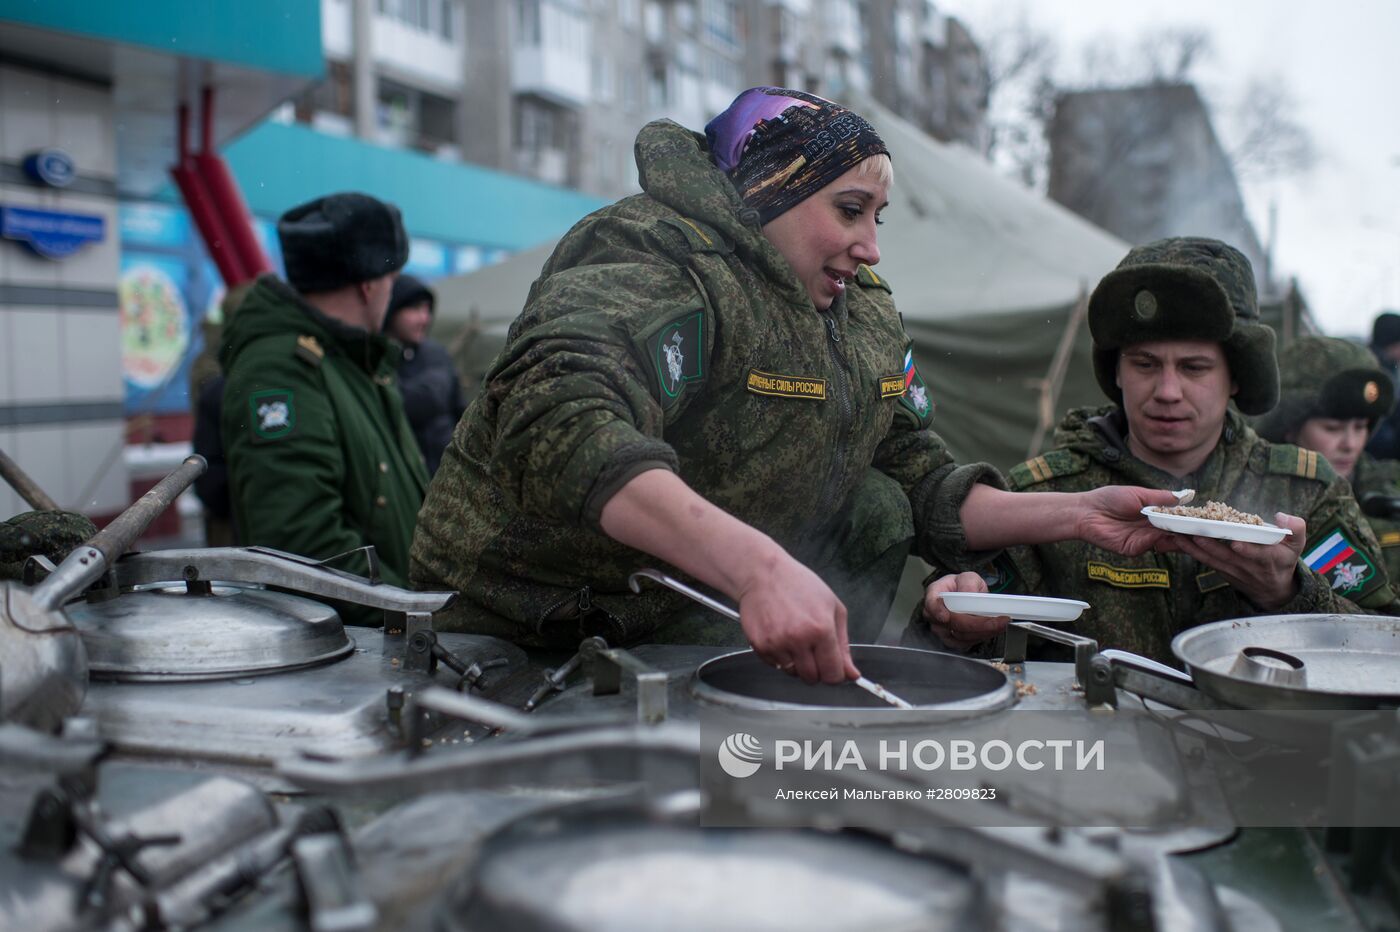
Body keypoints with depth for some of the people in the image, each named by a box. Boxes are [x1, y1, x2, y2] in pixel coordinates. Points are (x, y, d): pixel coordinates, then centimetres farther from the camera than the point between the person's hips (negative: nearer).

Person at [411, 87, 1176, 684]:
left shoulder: (867, 320, 7)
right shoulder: (655, 259, -20)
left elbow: (926, 489, 10)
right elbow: (559, 420, -40)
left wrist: (1076, 513, -4)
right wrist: (754, 563, -50)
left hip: (704, 620, 7)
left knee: (876, 507, -7)